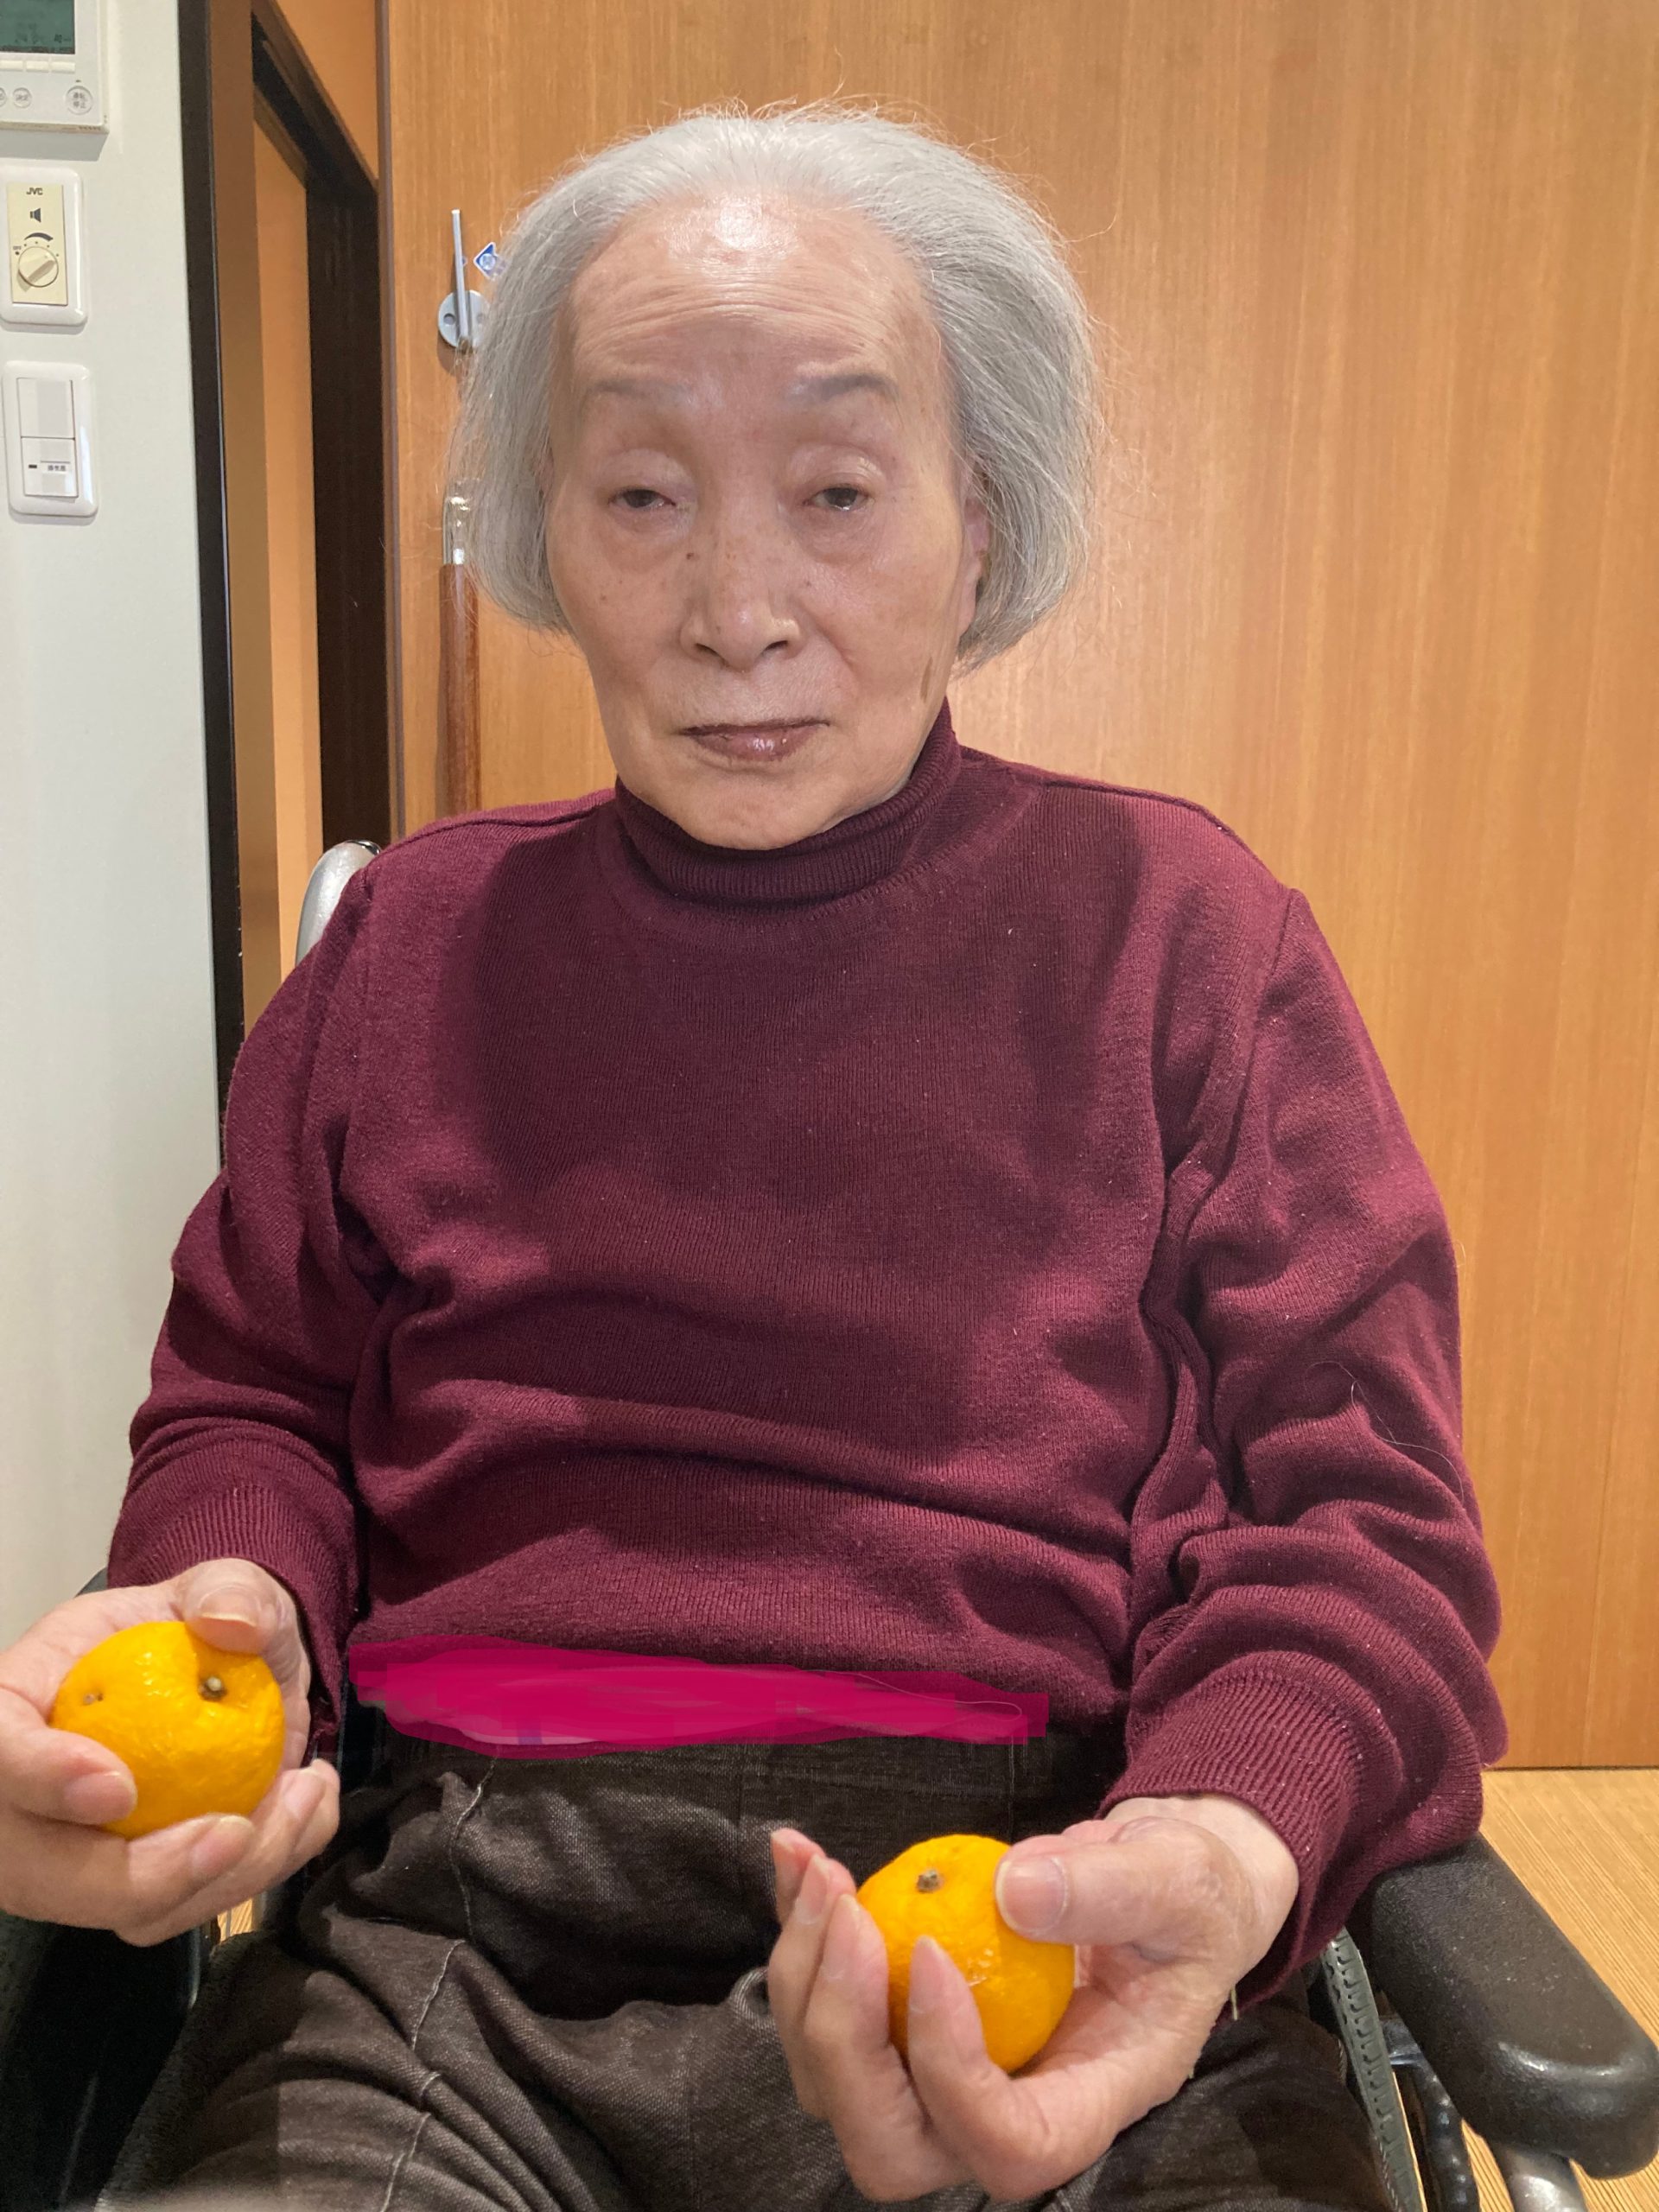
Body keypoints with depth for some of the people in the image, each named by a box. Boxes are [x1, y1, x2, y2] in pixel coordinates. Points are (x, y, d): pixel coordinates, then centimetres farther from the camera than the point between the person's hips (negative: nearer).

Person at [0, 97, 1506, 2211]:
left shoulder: (1177, 928, 3)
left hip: (1054, 1950, 0)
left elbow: (1359, 1510, 1)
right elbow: (250, 1403, 17)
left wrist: (1226, 1854, -20)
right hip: (452, 1937, 2)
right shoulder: (419, 938, 9)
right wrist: (218, 1603, -7)